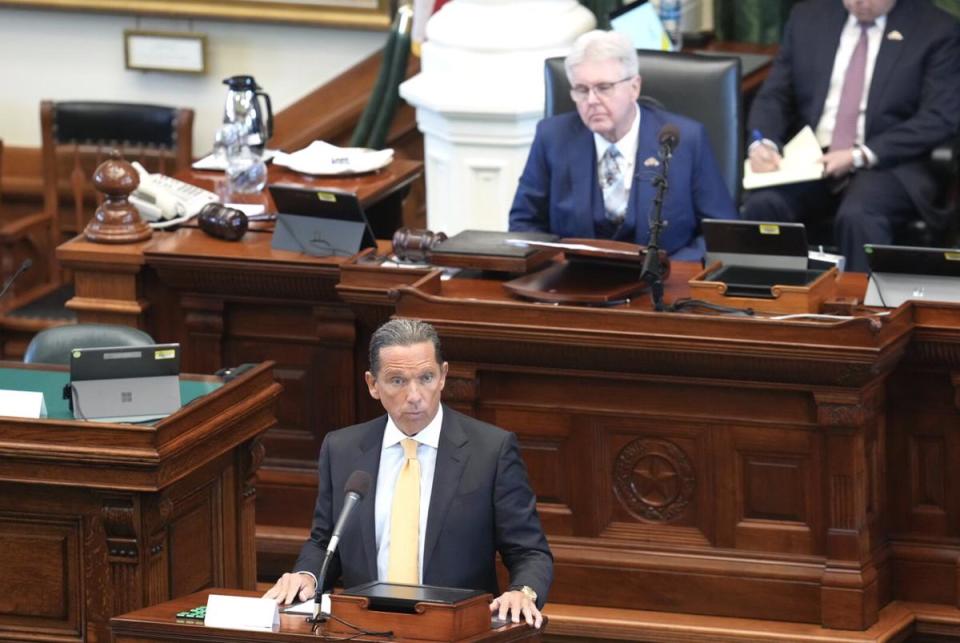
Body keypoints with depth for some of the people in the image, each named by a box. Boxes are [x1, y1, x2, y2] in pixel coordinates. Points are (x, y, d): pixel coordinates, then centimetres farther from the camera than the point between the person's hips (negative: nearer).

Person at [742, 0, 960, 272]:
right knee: (763, 204, -28)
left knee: (857, 216, -36)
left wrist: (861, 156, -16)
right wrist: (763, 142, -10)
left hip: (888, 165, -3)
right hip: (808, 159, 3)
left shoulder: (937, 31, 0)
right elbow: (775, 95, 13)